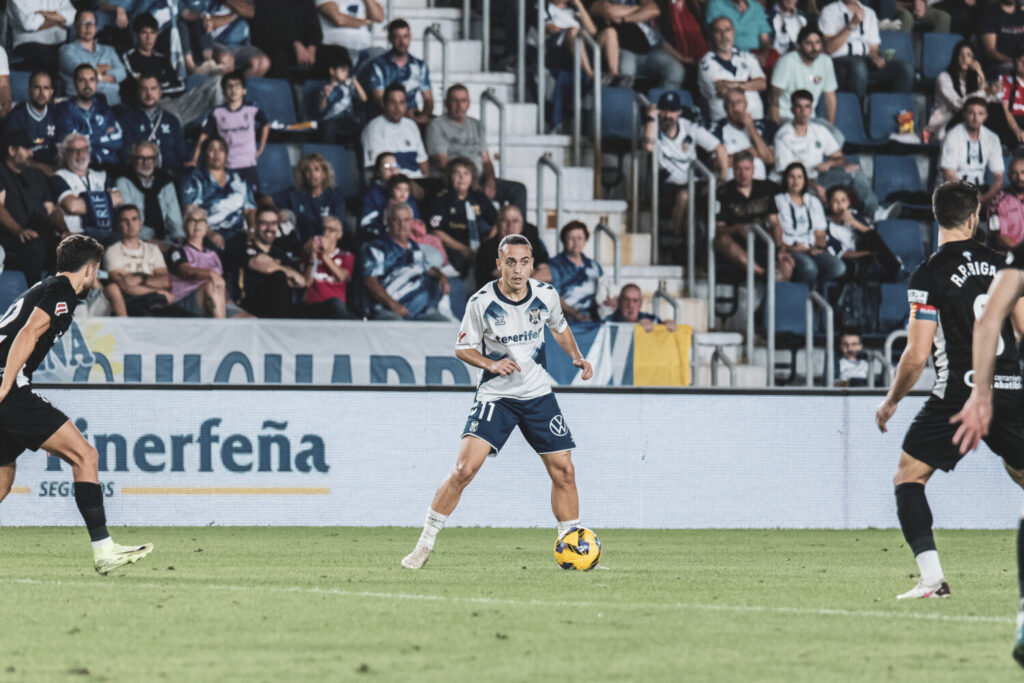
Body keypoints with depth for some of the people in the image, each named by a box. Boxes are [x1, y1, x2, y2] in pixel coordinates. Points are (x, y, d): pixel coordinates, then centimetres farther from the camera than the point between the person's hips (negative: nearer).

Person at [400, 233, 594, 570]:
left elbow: (560, 328, 18)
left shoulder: (546, 295, -4)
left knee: (563, 470, 0)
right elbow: (462, 348, -3)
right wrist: (491, 364, -20)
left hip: (538, 393, 3)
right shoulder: (482, 302, -14)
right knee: (465, 468, -17)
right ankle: (425, 543, -6)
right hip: (495, 395, -3)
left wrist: (577, 357, 3)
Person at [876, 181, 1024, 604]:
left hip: (959, 394, -5)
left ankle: (931, 577, -8)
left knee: (908, 477, 6)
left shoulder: (929, 276, -7)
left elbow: (916, 356, -9)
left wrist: (891, 401, 6)